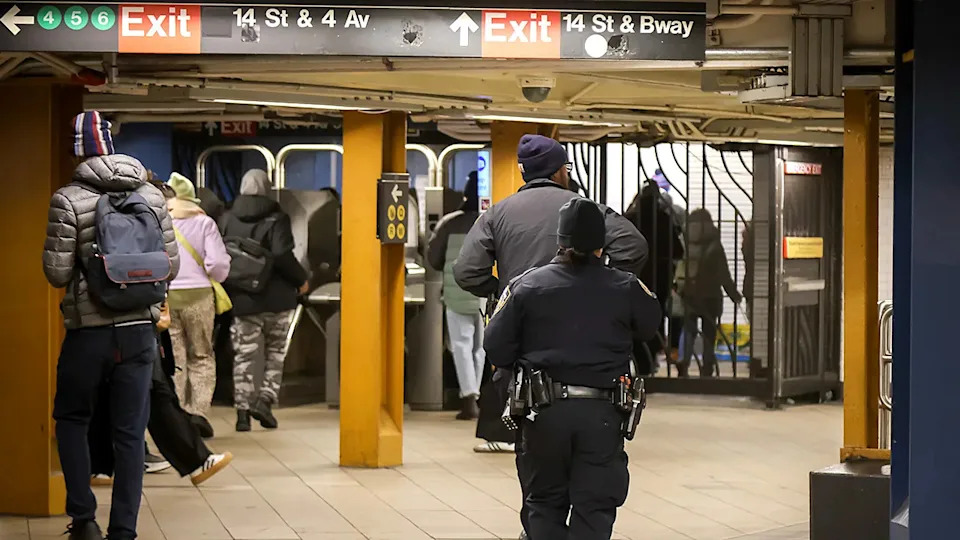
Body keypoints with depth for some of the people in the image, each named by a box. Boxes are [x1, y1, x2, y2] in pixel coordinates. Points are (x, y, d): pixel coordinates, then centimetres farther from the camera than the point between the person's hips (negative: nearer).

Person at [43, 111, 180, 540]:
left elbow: (57, 274, -10)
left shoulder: (69, 200, -10)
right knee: (129, 433, 8)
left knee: (71, 420, 17)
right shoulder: (152, 195, 1)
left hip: (88, 333, -3)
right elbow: (171, 266, 5)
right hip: (140, 331, 3)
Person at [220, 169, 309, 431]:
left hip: (242, 299, 2)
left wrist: (229, 288, 16)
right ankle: (265, 398, -2)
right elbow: (282, 256, -19)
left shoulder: (227, 220, 4)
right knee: (275, 352, 12)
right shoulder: (276, 219, -9)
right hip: (276, 299, -2)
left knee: (243, 356, 6)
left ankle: (242, 409, 0)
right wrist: (301, 280, -5)